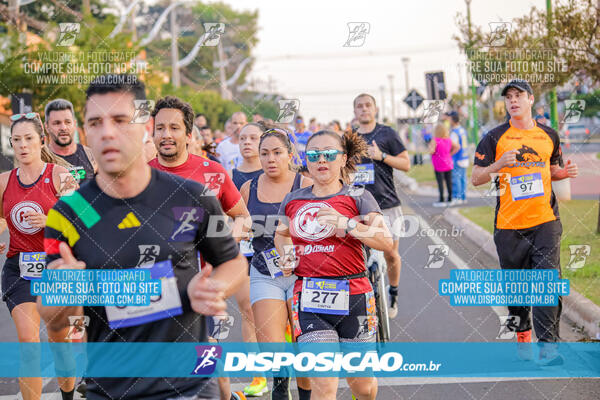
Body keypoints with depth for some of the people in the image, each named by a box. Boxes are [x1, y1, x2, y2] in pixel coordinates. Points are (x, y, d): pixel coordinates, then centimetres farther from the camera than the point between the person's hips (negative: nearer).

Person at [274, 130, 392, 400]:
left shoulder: (358, 198, 2)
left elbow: (386, 242, -10)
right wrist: (286, 254, 9)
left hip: (353, 295, -1)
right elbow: (282, 234, 30)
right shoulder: (293, 200, 11)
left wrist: (345, 224, -19)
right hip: (309, 297, 1)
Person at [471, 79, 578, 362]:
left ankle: (548, 344, -8)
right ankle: (522, 331, 28)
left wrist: (563, 172, 2)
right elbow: (476, 179, 0)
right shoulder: (495, 138, 2)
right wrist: (499, 165, -17)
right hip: (509, 225, -1)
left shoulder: (549, 136, 11)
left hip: (545, 221, 1)